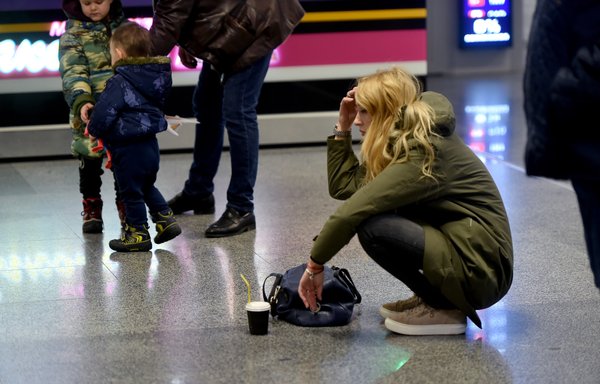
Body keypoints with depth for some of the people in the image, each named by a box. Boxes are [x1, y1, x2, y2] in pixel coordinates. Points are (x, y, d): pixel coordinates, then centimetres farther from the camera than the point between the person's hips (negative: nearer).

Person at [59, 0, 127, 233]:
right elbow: (72, 72, -16)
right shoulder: (73, 35, -4)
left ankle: (126, 206, 23)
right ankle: (91, 209, 18)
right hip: (90, 112, -2)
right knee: (90, 161, 5)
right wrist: (81, 101, -31)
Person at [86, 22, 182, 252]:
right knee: (147, 187, 27)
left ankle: (138, 233, 15)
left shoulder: (119, 84, -19)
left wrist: (94, 129, -2)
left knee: (131, 192, 7)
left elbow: (103, 115, -24)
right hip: (150, 145, 8)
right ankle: (164, 218, 24)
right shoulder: (156, 78, 5)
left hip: (129, 150, -8)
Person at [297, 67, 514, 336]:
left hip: (481, 270, -10)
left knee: (371, 227, -21)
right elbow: (343, 186, 8)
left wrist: (315, 265, -16)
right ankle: (433, 296, 12)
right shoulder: (402, 143, 10)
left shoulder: (423, 154, -19)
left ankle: (443, 309, -7)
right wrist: (343, 127, 6)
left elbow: (351, 212, -25)